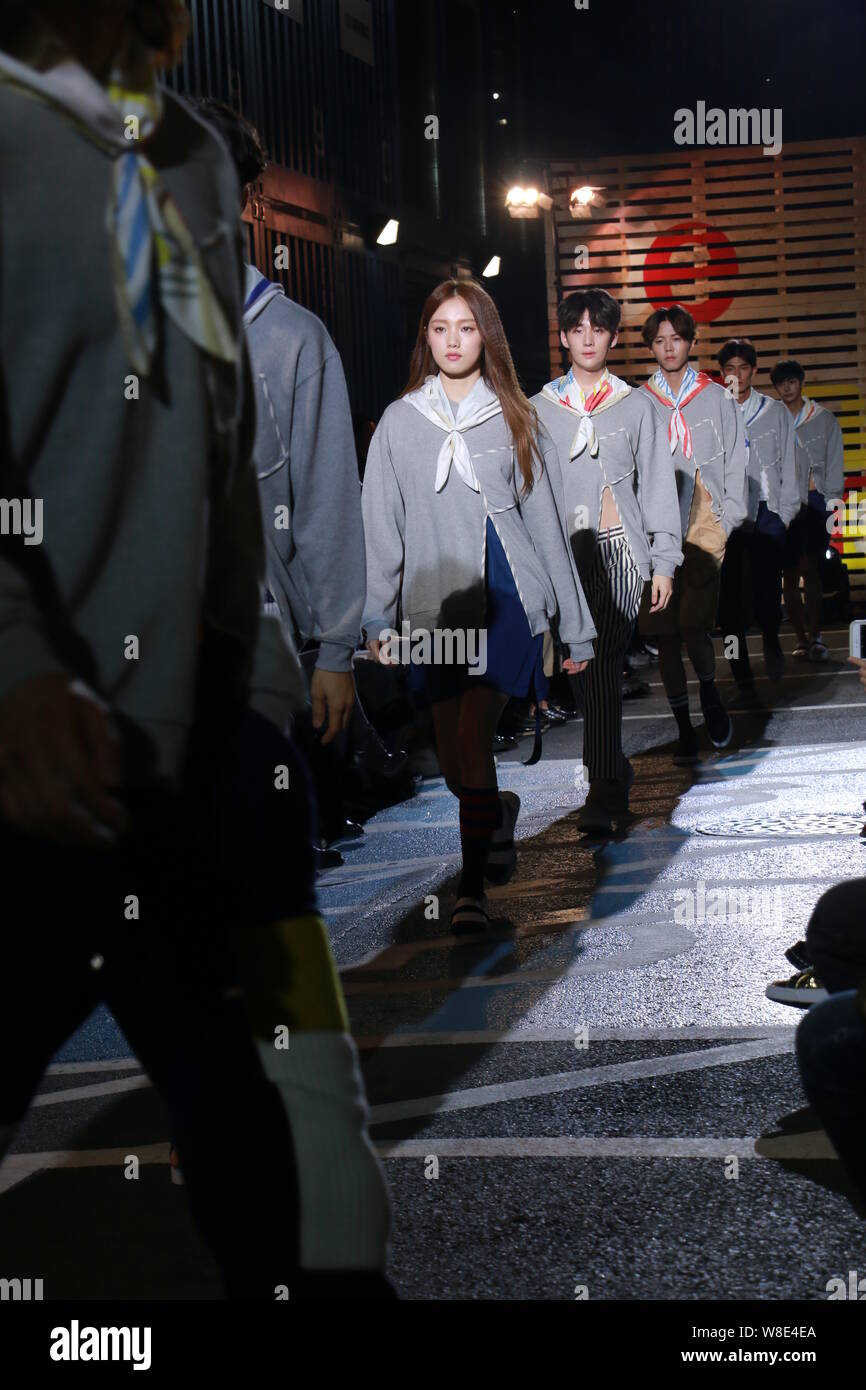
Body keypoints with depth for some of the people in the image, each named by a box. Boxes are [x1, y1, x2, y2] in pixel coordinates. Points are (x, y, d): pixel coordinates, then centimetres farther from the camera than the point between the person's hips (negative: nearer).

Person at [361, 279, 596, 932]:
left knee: (473, 737, -14)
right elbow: (381, 523, 5)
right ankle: (501, 812, 35)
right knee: (453, 765, 3)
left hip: (506, 598, -2)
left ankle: (472, 886, -1)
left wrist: (576, 624, 9)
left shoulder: (516, 418, 7)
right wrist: (378, 615, -5)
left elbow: (545, 520, 9)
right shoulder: (401, 420, 8)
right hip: (434, 603, 2)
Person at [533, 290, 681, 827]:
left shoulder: (634, 405, 9)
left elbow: (657, 484, 8)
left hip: (620, 547, -2)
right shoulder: (541, 408, 11)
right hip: (566, 550, 2)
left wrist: (664, 562, 1)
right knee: (588, 661, 3)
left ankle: (603, 787, -16)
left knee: (604, 664, -13)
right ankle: (616, 769, 19)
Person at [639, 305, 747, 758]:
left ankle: (709, 692, 14)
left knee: (693, 626, -16)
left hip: (703, 529, -1)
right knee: (664, 634, 1)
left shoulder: (716, 398, 9)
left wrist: (725, 524, -1)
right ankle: (683, 726, 12)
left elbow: (734, 464, 8)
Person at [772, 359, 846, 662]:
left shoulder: (824, 419, 9)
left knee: (811, 570, -12)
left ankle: (815, 636, -11)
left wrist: (831, 499, -2)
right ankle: (802, 638, 7)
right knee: (790, 575, 0)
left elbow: (835, 463, 8)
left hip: (814, 504, -1)